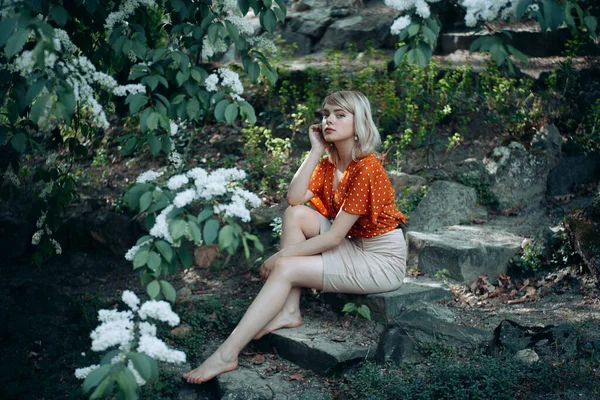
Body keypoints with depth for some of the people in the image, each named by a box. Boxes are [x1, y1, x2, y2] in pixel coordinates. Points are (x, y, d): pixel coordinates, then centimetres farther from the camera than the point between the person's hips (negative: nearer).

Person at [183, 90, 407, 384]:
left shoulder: (365, 168, -20)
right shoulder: (329, 164, 7)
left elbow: (334, 237, -22)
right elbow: (294, 197, -11)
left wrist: (280, 257, -16)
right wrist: (316, 150, -10)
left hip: (382, 260, -8)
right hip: (354, 246, 8)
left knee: (285, 270, -20)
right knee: (296, 214, -10)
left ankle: (227, 354, -22)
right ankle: (290, 311, -8)